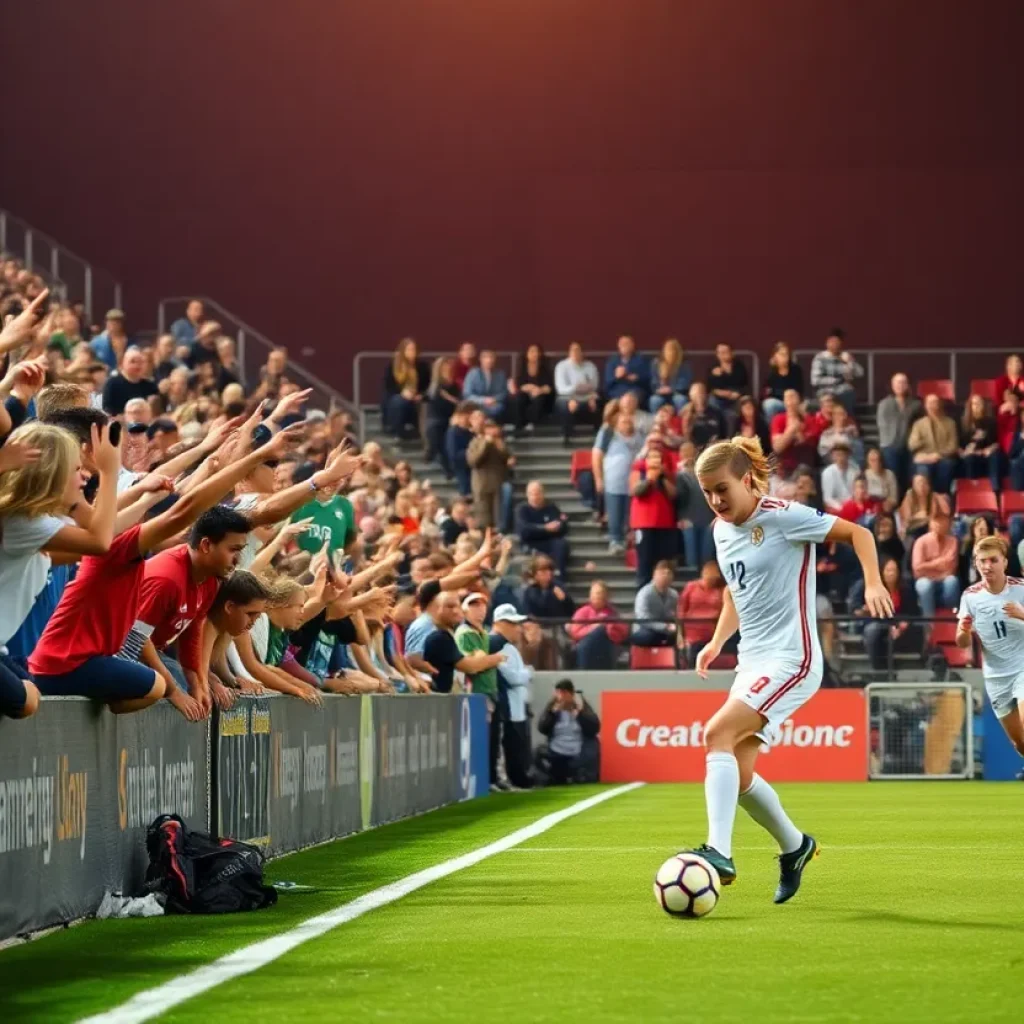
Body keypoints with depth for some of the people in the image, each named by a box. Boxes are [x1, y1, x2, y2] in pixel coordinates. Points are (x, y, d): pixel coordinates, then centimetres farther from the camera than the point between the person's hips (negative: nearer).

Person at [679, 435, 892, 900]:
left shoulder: (783, 517, -12)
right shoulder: (722, 531, 11)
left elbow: (856, 532, -7)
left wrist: (873, 583, -22)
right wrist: (716, 643, 13)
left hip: (790, 660, -8)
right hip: (752, 663, 8)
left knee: (717, 735, -25)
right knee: (738, 775, 6)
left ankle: (719, 852, -32)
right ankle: (794, 846, 30)